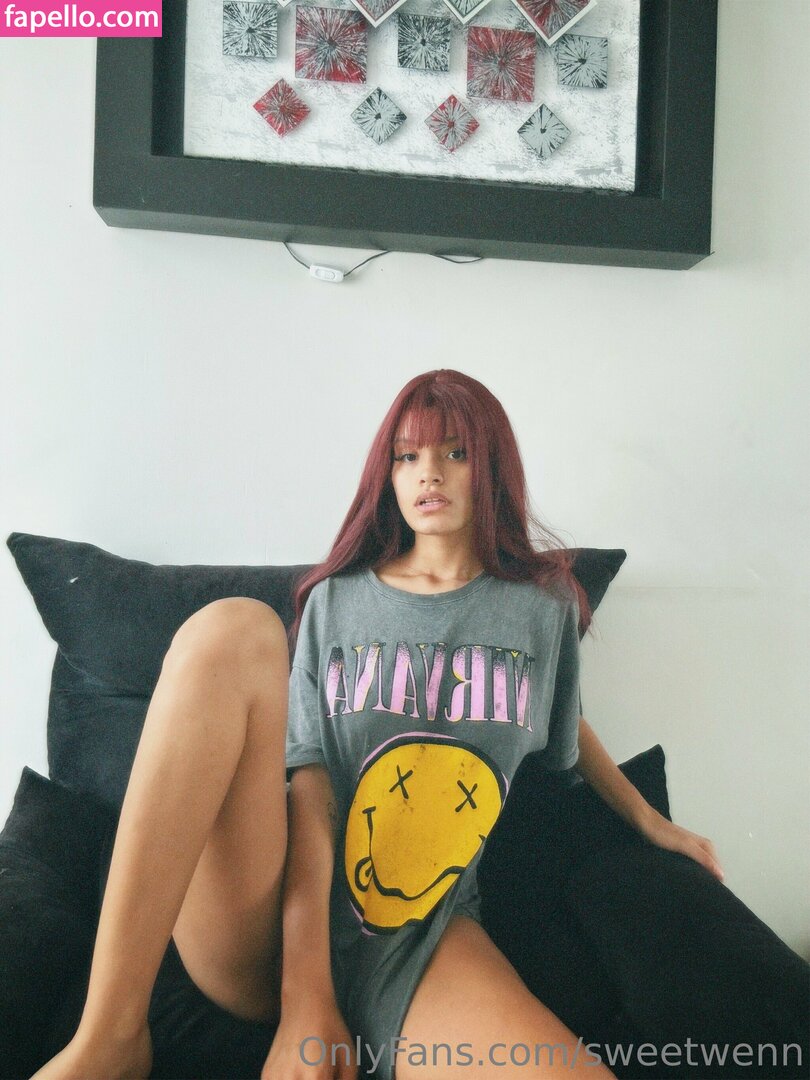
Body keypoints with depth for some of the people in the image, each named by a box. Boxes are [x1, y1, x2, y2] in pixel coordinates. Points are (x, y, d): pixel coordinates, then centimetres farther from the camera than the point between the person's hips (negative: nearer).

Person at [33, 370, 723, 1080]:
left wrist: (650, 821, 29)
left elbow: (564, 725, 28)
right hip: (266, 930, 2)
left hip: (421, 939, -1)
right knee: (233, 628, -25)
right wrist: (305, 995, -14)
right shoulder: (335, 603, 4)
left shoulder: (542, 607, 9)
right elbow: (309, 783, -5)